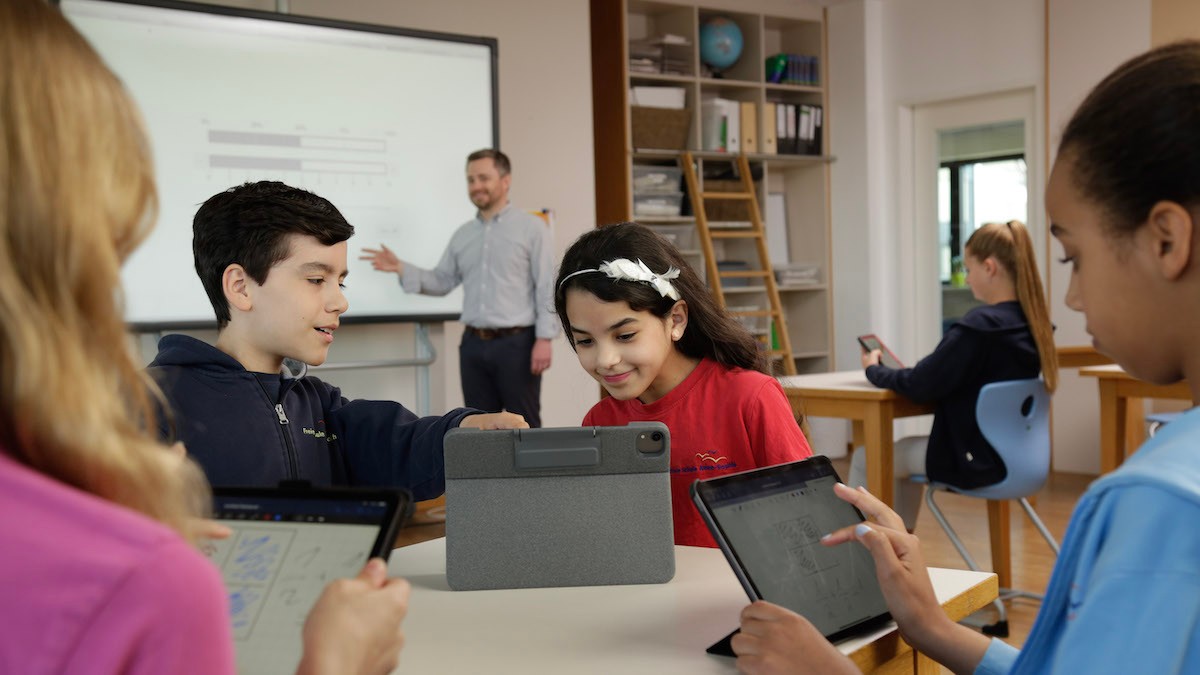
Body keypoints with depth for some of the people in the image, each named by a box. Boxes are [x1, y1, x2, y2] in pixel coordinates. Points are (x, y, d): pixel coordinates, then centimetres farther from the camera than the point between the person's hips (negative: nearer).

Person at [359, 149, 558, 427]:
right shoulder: (463, 234, 13)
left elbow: (546, 287, -7)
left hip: (516, 343, -5)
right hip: (474, 344, 5)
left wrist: (544, 338, -14)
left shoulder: (531, 227, -2)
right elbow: (441, 281, 14)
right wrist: (401, 268, -1)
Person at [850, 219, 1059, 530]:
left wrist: (874, 370, -2)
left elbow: (920, 385, -19)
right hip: (1015, 454, 8)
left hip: (974, 461, -8)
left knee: (865, 459, 9)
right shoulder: (1034, 324, 1)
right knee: (907, 448, 31)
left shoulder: (979, 326, -23)